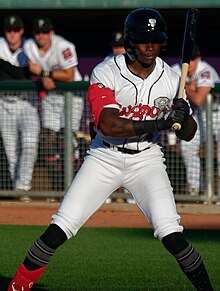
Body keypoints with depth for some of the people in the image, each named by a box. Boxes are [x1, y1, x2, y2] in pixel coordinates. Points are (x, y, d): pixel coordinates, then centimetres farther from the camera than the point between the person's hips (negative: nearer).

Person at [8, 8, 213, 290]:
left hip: (146, 160, 1)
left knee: (171, 234, -17)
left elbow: (188, 134, 3)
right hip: (104, 158, -1)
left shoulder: (170, 80, -5)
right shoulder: (106, 73, -14)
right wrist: (158, 123, -33)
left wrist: (184, 118, -21)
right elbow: (107, 125, -27)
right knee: (59, 230, -8)